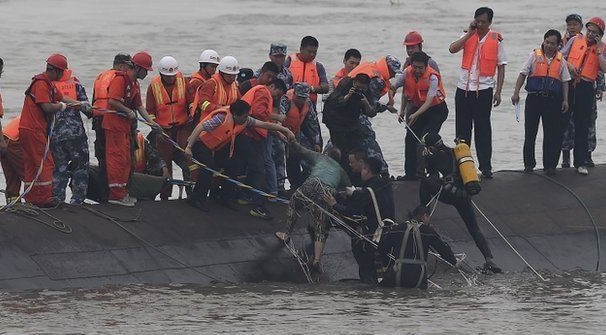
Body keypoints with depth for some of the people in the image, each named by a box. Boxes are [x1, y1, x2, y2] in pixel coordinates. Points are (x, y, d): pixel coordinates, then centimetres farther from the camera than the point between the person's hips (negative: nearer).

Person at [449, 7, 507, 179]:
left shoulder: (496, 40, -1)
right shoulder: (468, 36, 6)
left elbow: (501, 66, 2)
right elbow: (452, 49, -10)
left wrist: (498, 92, -3)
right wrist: (470, 33, -12)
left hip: (484, 90, -3)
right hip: (464, 88, 3)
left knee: (483, 129, -1)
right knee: (462, 129, 7)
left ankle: (485, 167, 5)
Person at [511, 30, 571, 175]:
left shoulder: (561, 60, 8)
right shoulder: (535, 56, 3)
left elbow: (565, 81, 13)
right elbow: (522, 74, 3)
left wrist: (565, 100, 4)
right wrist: (516, 93, -5)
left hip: (553, 100, 1)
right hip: (534, 98, -1)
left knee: (552, 134, 0)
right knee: (530, 132, 1)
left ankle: (549, 165, 7)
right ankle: (529, 164, 10)